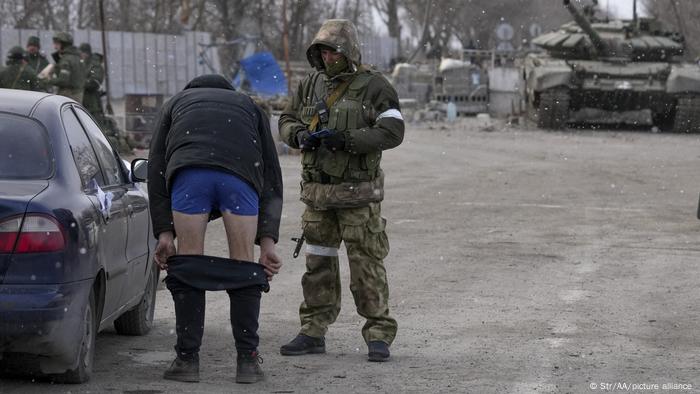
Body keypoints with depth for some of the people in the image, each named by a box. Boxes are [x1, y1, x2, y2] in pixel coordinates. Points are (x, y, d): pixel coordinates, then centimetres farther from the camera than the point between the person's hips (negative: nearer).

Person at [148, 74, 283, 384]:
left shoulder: (176, 104, 38)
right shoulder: (249, 107, 39)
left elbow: (156, 170, 23)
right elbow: (272, 176, 26)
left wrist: (164, 233, 17)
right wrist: (267, 240, 18)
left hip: (188, 171, -1)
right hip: (241, 173, 1)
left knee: (188, 266, 9)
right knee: (242, 266, 12)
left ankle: (188, 359, 9)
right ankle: (247, 361, 10)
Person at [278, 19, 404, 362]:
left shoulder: (373, 87, -7)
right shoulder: (311, 84, 10)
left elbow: (392, 132, -15)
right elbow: (286, 121, 15)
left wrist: (346, 140, -23)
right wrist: (300, 135, -8)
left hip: (357, 192, -5)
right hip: (317, 191, 5)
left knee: (366, 264, -4)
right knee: (317, 263, 10)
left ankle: (379, 336, 1)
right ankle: (313, 333, 17)